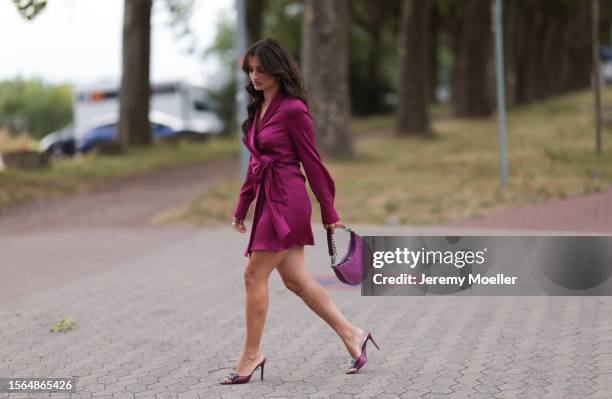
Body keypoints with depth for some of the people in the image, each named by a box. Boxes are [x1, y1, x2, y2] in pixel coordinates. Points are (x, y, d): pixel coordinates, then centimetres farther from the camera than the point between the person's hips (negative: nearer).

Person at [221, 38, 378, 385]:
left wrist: (329, 212, -6)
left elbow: (312, 163, -9)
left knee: (255, 275, -6)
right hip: (267, 199, 9)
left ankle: (251, 355, 4)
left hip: (286, 200, -9)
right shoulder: (259, 108, 13)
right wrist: (242, 207, 18)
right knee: (295, 279, 10)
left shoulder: (293, 110, -12)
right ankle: (352, 334, 20)